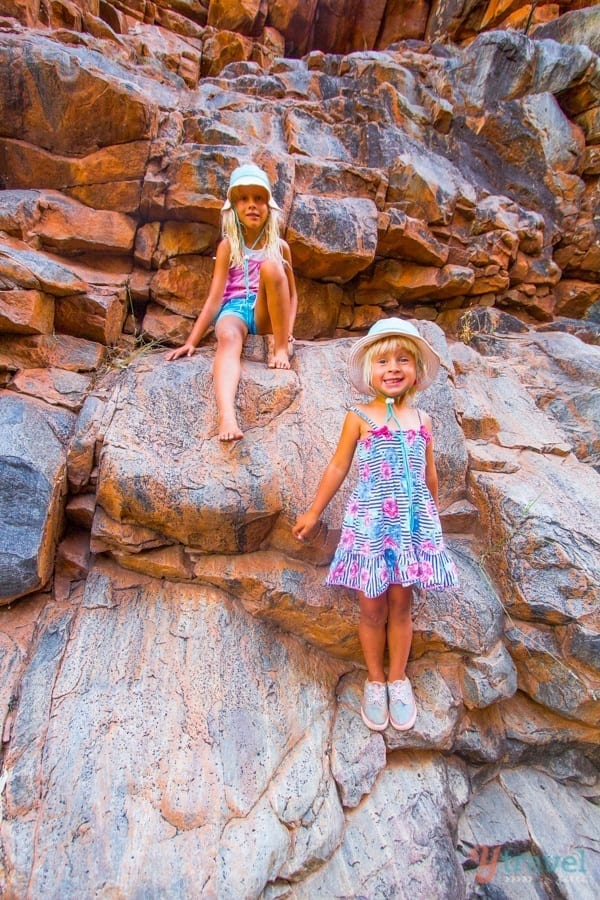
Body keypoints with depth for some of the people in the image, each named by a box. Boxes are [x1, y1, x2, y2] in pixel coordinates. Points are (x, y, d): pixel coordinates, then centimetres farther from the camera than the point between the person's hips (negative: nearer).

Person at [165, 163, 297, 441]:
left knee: (271, 267, -26)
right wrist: (192, 341, -8)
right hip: (234, 310, -1)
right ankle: (227, 415, -61)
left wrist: (288, 330, -5)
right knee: (228, 338, -38)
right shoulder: (228, 246, 8)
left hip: (266, 314, 1)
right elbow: (215, 296, 1)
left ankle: (281, 349, -23)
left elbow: (291, 294, 15)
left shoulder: (280, 247, 12)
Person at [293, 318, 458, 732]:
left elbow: (429, 472, 14)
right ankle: (375, 679, 30)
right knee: (372, 608, 9)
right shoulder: (359, 417, -5)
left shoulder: (421, 420, 4)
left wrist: (434, 516, 22)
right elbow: (338, 468, 0)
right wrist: (314, 513, 4)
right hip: (370, 523, -2)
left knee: (401, 605, 13)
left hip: (413, 524, 2)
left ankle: (398, 678, 32)